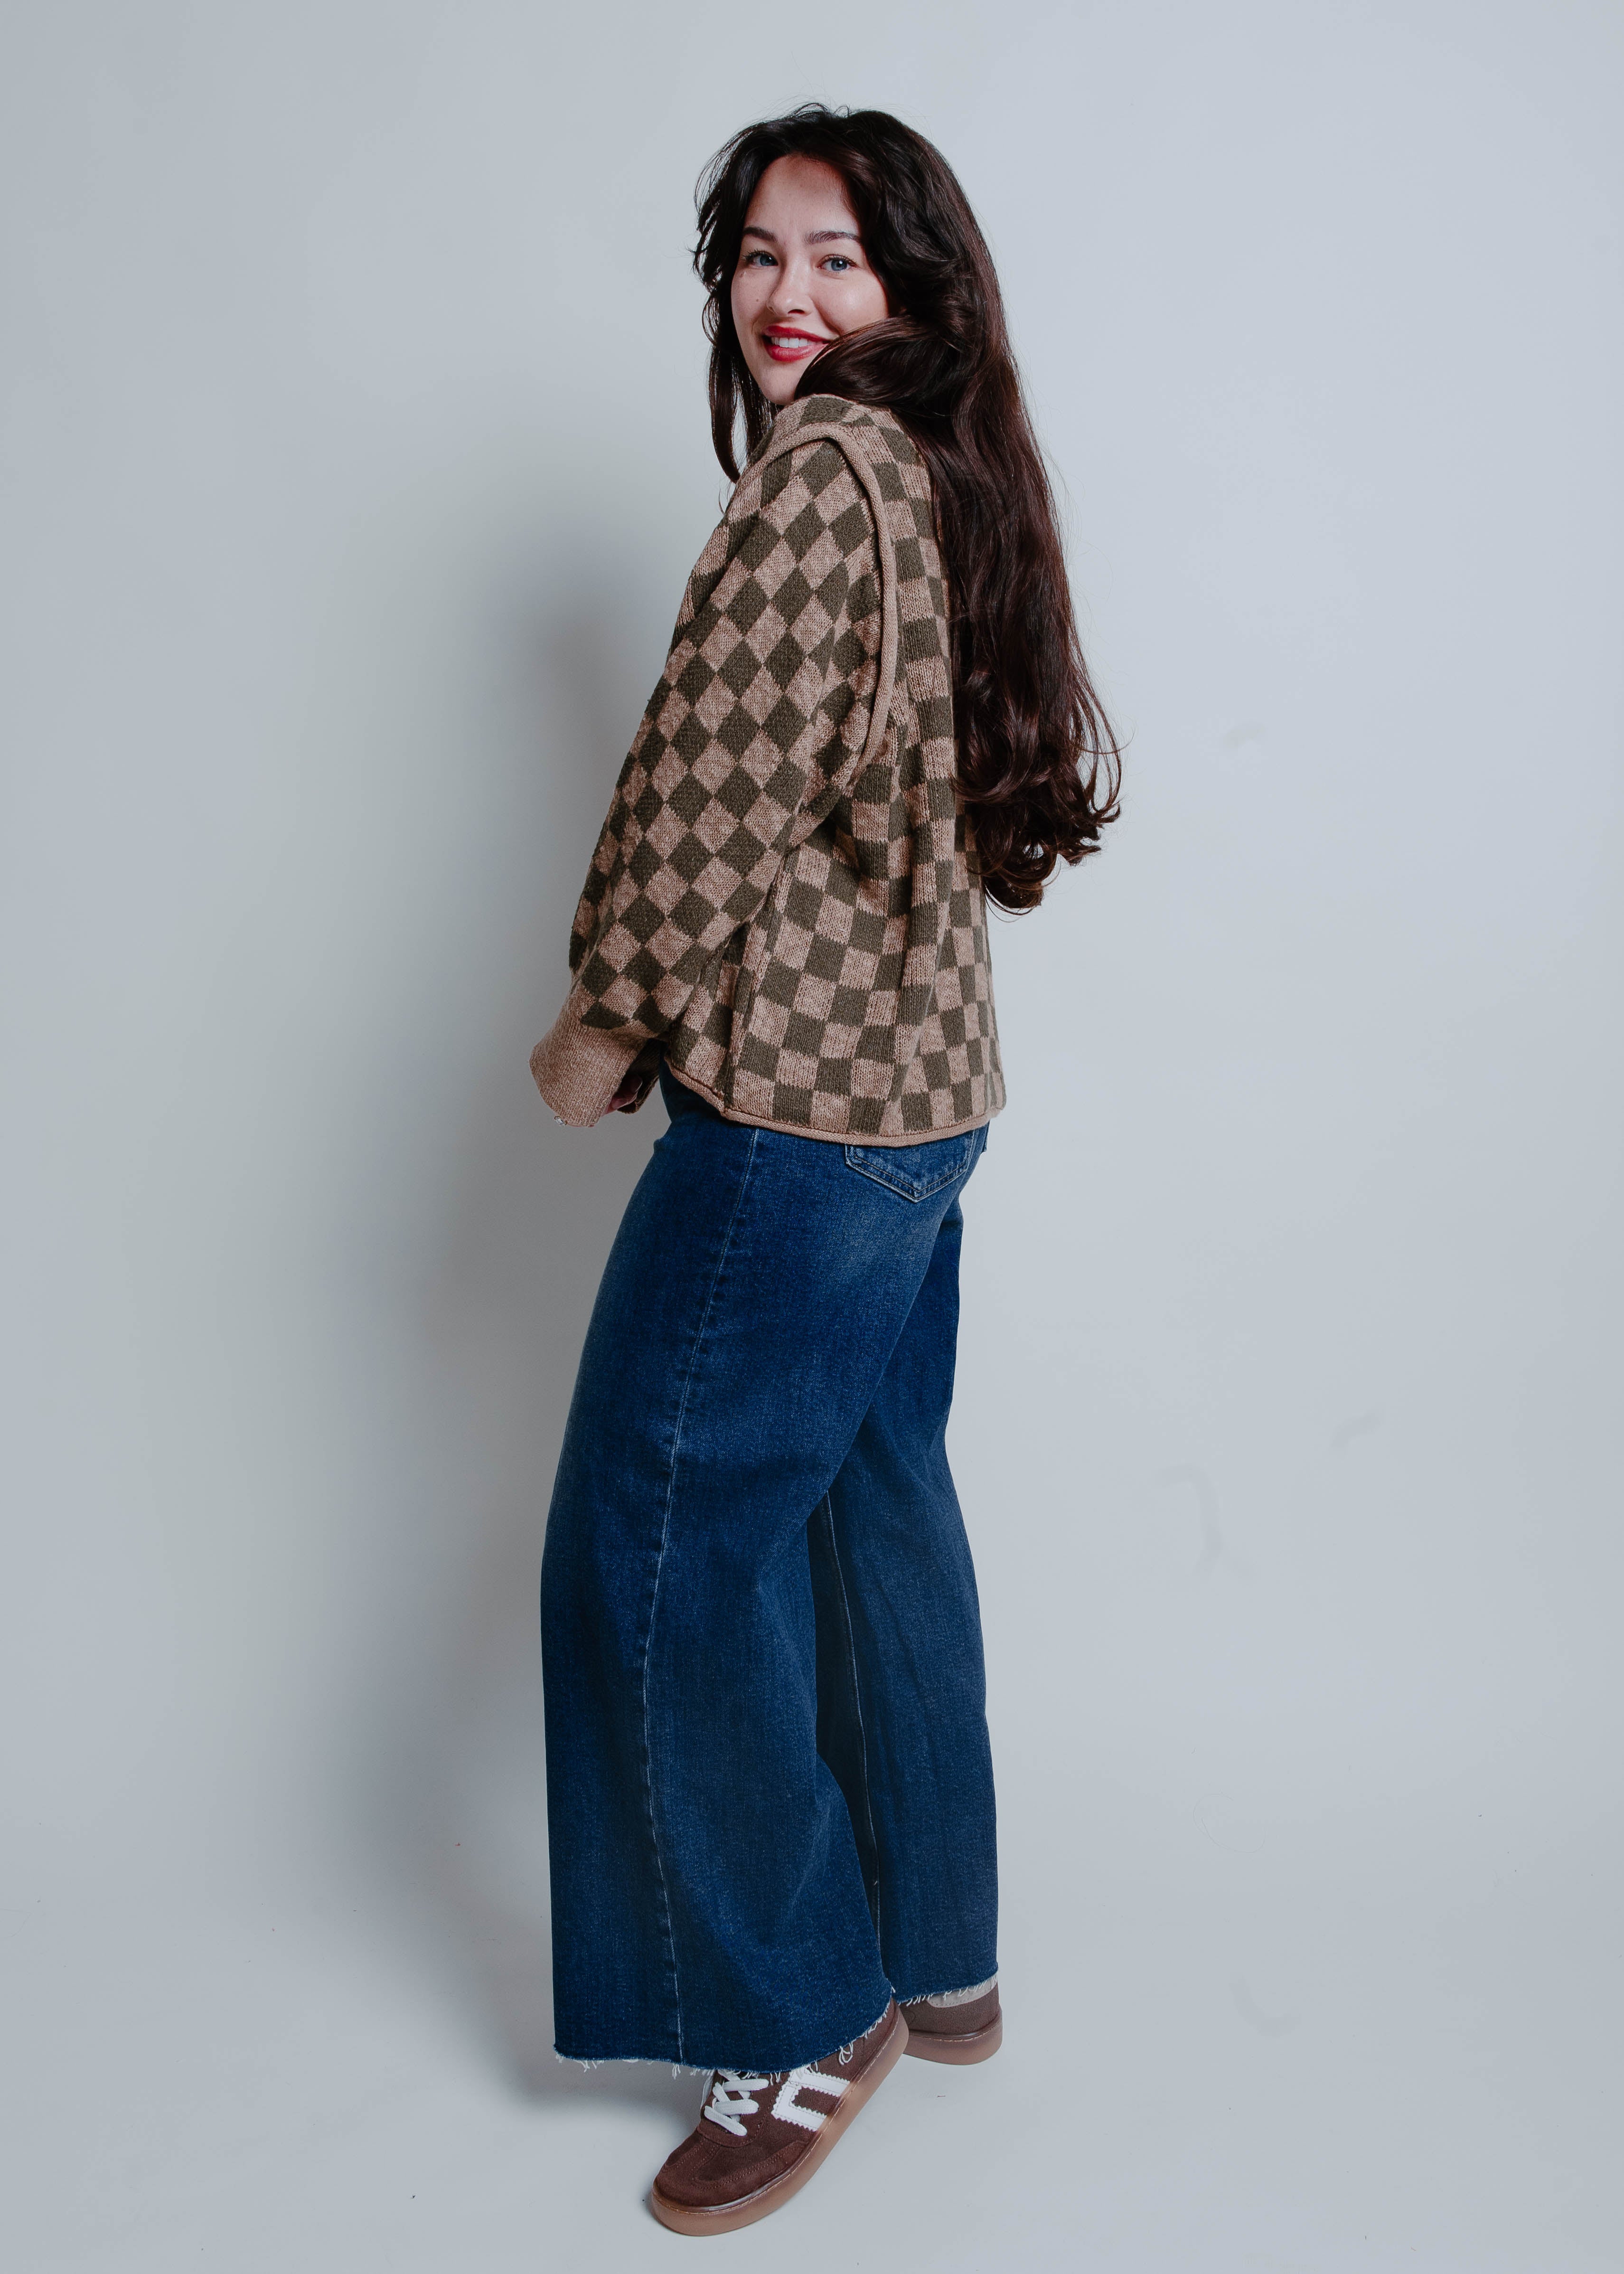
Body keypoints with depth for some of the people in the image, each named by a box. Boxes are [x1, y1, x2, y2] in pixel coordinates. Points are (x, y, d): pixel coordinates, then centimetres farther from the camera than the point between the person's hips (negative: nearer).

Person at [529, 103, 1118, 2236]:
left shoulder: (817, 474, -13)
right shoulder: (956, 479, 15)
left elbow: (722, 782, -18)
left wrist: (610, 1020, -5)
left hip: (795, 1101, -10)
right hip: (929, 1091, 10)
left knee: (663, 1552, 1)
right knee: (878, 1511, 17)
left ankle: (806, 2023, 17)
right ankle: (938, 1960, 33)